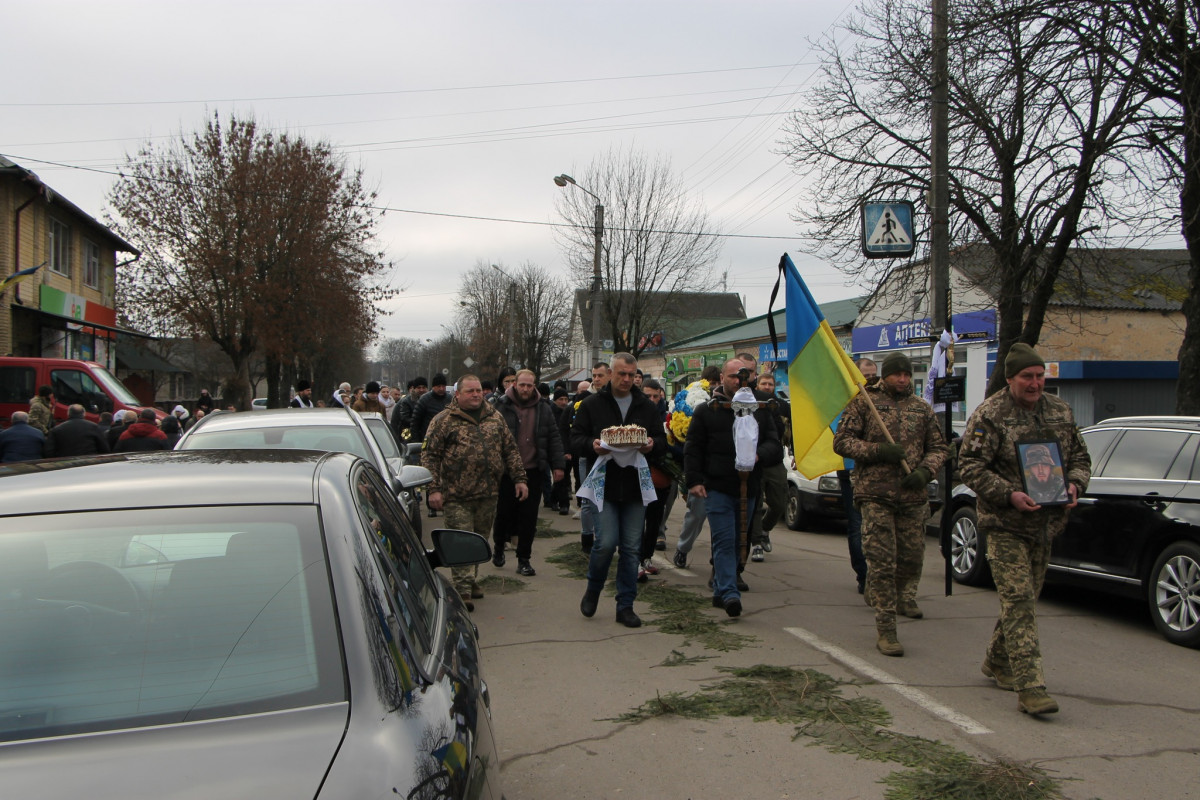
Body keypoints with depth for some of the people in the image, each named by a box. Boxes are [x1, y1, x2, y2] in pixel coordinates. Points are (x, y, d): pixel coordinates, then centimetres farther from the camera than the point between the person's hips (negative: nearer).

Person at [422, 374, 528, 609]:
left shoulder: (495, 417, 13)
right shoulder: (443, 420, -1)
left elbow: (510, 450, 17)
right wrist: (433, 489, -11)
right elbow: (429, 455, -3)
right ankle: (463, 590, -3)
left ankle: (471, 579, 28)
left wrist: (519, 478, 9)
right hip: (457, 496, -4)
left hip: (488, 493, 5)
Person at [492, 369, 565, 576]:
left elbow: (554, 438, 8)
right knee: (504, 512, 8)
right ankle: (499, 547, 33)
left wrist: (558, 465, 2)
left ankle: (524, 559, 12)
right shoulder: (502, 406, -2)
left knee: (529, 517, 4)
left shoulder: (543, 408, 6)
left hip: (533, 471, 2)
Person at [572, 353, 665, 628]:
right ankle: (593, 590, 18)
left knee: (631, 548, 4)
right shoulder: (592, 405, 3)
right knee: (606, 542, -11)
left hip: (635, 486, 3)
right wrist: (592, 445, -18)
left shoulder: (646, 407, 11)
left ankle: (625, 606, 15)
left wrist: (652, 444, -10)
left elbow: (662, 440, 13)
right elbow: (576, 438, 3)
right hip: (604, 484, -3)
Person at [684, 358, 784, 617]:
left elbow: (776, 445, 6)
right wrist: (694, 480, -7)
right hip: (718, 488, -4)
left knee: (737, 542, 9)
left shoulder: (760, 411, 12)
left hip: (748, 489, 4)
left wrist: (760, 454, -16)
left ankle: (720, 591, 20)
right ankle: (729, 593, -15)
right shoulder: (707, 411, 4)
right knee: (724, 540, -11)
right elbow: (693, 448, 3)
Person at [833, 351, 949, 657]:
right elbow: (842, 442, -2)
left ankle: (904, 597, 43)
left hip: (914, 496, 4)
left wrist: (925, 471, -4)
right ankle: (885, 629, -2)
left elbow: (939, 447, 16)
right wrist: (879, 450, -15)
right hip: (875, 495, -4)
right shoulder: (863, 403, 2)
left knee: (912, 557, 11)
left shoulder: (922, 408, 14)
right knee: (881, 561, -7)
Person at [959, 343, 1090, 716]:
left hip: (1045, 524, 7)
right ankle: (1030, 687, -13)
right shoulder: (989, 416, -10)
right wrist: (1009, 495, -23)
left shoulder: (1060, 411, 9)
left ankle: (997, 662, 34)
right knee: (1018, 601, -11)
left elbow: (1080, 456, 16)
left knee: (1026, 597, 15)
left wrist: (1075, 484, -5)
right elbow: (970, 466, -13)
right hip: (1005, 525, -6)